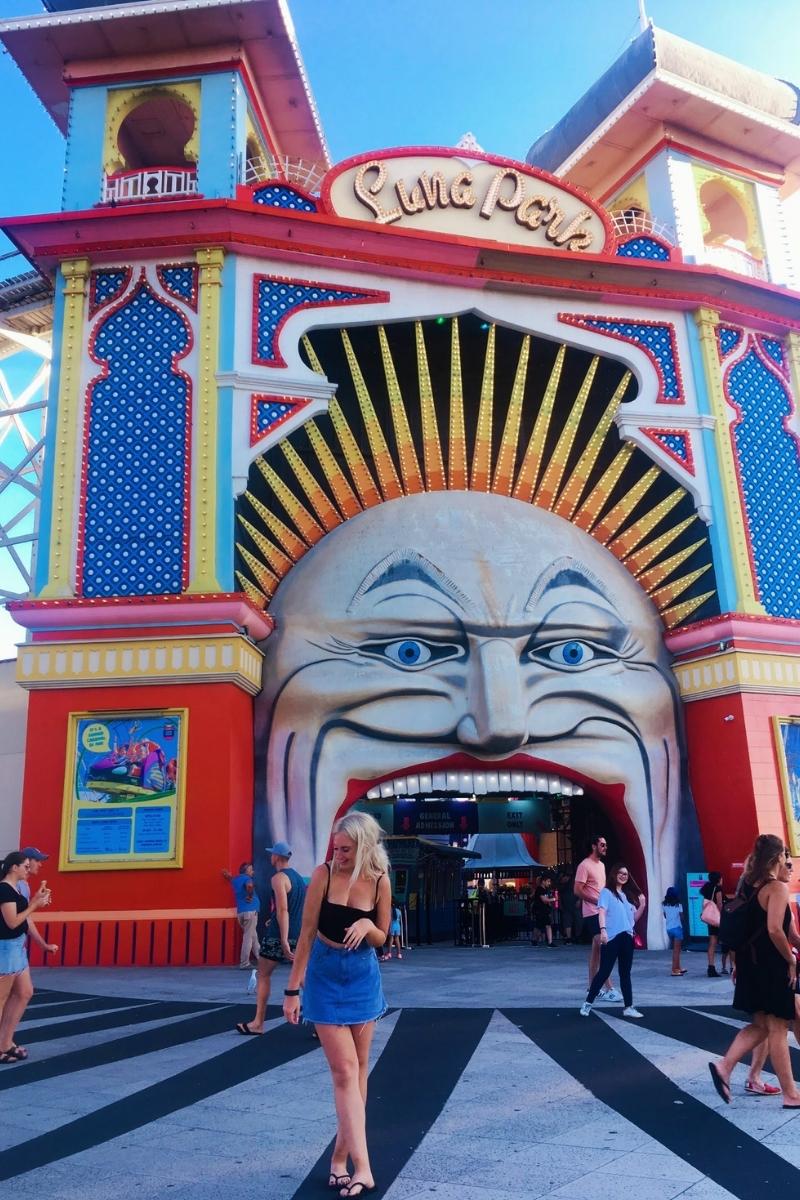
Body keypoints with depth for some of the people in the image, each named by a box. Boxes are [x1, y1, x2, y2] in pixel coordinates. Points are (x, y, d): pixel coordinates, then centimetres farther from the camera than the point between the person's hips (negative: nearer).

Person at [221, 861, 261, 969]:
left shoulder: (235, 880, 16)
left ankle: (260, 959, 21)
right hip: (250, 911, -8)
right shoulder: (246, 878, -7)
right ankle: (244, 964, -5)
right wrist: (250, 896, -18)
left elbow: (226, 874, 37)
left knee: (253, 936, 16)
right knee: (248, 937, -5)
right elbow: (249, 885, -31)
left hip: (240, 912, 9)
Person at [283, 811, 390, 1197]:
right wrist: (293, 989, -9)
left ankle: (341, 1155, 23)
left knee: (358, 1068, 8)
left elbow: (381, 939, 2)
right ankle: (363, 1168, -3)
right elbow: (307, 933, -10)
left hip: (363, 976, 3)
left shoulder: (380, 881, -9)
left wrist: (369, 926, -21)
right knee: (344, 1071, -5)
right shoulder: (324, 874, -15)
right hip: (326, 976, -3)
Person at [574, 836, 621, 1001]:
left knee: (596, 949, 11)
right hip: (592, 913, -9)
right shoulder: (584, 865, -12)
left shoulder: (601, 865, 16)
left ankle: (592, 987, 17)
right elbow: (577, 890, -17)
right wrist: (598, 901, -19)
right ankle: (610, 989, -13)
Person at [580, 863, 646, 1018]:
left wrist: (642, 905, 4)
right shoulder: (606, 892, 1)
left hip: (627, 938, 6)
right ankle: (588, 1003, 6)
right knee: (604, 972, -4)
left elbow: (634, 918, 20)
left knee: (625, 973, 9)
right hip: (611, 938, -6)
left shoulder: (628, 895, 19)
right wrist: (603, 929, -25)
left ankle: (629, 1007, 13)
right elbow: (602, 911, -11)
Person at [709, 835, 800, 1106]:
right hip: (770, 965, -8)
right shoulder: (778, 887, -13)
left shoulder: (754, 887, 13)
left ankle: (724, 1066, 5)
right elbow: (774, 930, -22)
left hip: (753, 963, 8)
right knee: (778, 1029, 0)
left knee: (761, 1026, 15)